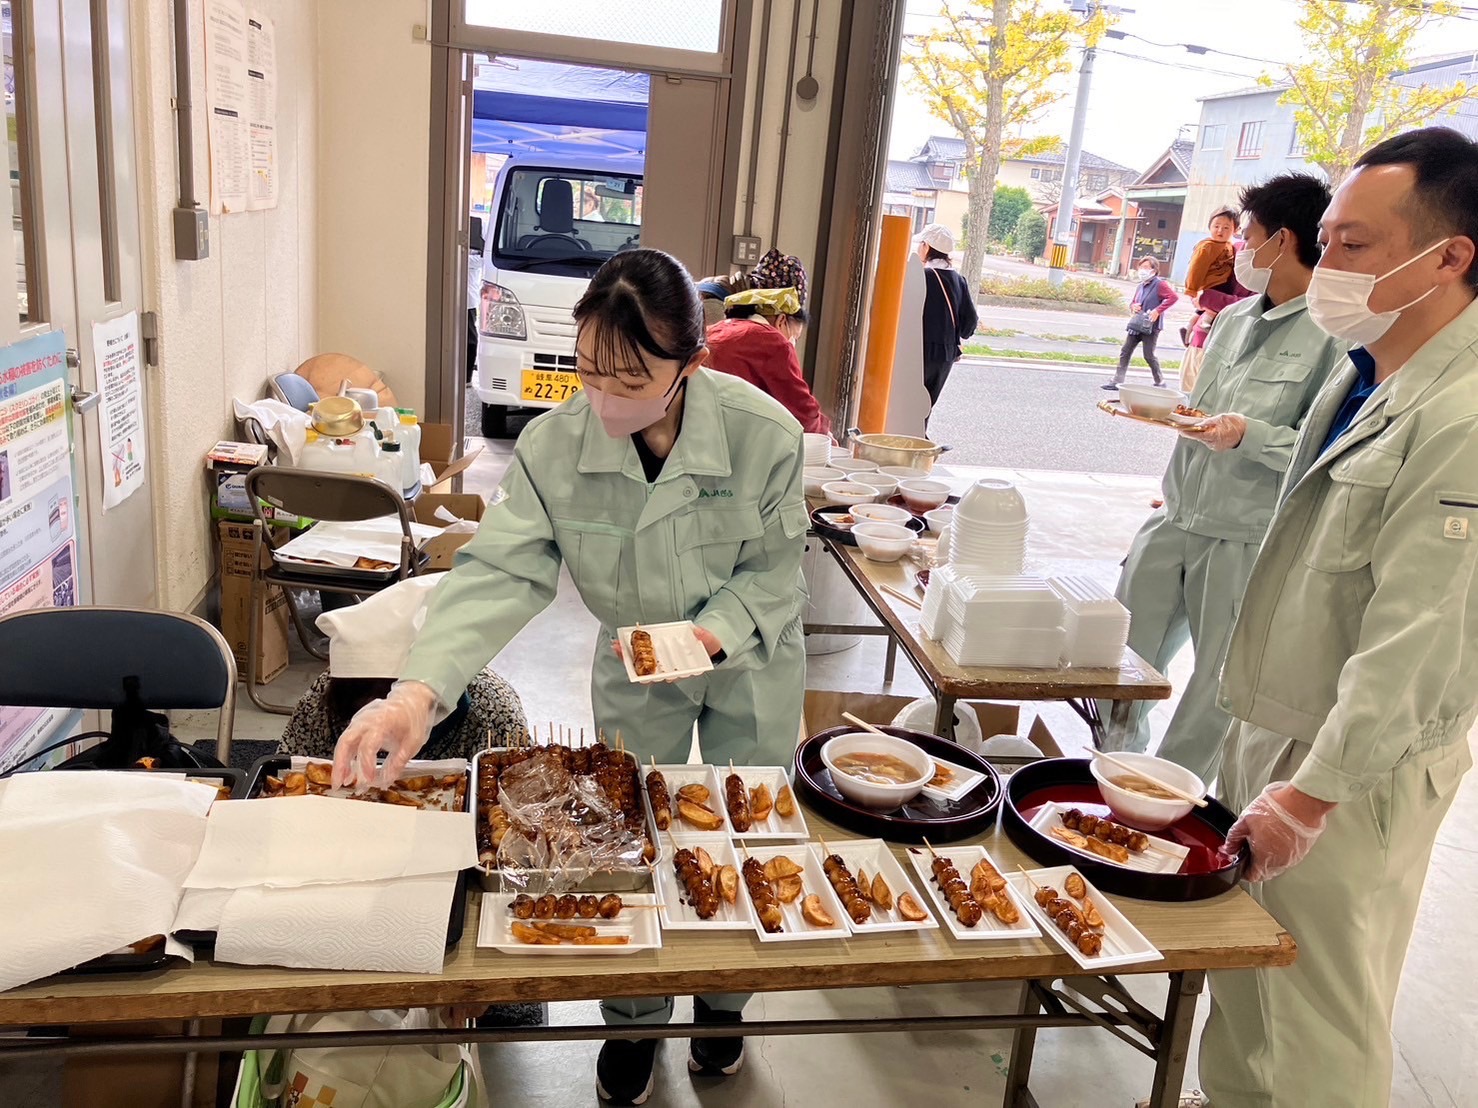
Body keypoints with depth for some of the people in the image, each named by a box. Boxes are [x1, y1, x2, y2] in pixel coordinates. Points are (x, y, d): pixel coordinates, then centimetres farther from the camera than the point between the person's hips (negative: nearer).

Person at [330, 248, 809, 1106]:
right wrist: (421, 690, -45)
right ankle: (635, 1020, 39)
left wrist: (717, 630, -34)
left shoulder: (766, 435, -28)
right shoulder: (555, 445, -26)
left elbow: (775, 570, -15)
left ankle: (724, 1001, 44)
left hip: (751, 666, 0)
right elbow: (501, 573, -31)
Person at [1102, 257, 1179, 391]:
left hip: (1151, 326, -7)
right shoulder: (1140, 286, 16)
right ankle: (1117, 382, 3)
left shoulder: (1160, 284, -7)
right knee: (1125, 352, 2)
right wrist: (1133, 306, 3)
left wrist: (1158, 311, -23)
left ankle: (1160, 382, 13)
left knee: (1149, 355, -3)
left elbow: (1174, 296, -19)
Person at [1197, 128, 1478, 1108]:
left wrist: (1314, 791, -22)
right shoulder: (1365, 380, 7)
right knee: (1240, 974, 22)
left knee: (1320, 1024, 7)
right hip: (1273, 732, 9)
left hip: (1354, 773, -8)